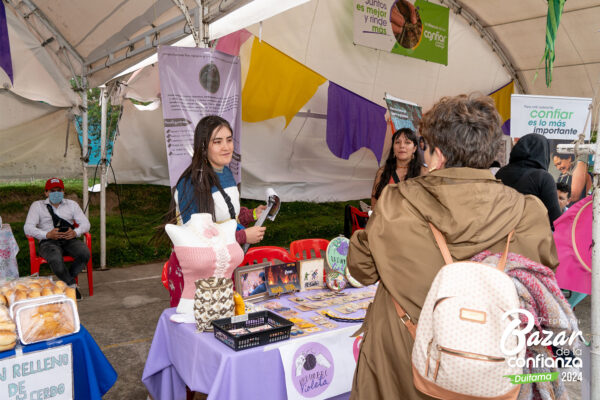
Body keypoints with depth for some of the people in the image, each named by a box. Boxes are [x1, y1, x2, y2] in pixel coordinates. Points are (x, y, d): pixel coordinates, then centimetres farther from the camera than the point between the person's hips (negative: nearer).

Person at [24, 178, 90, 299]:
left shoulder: (72, 204, 21)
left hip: (69, 240, 3)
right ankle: (72, 285, -15)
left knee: (85, 254, -31)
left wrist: (75, 232, -14)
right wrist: (47, 234, -17)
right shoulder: (37, 205, 15)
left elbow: (85, 224, 11)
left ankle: (65, 281, -8)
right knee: (55, 259, -38)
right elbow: (28, 228, 1)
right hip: (48, 242, -2)